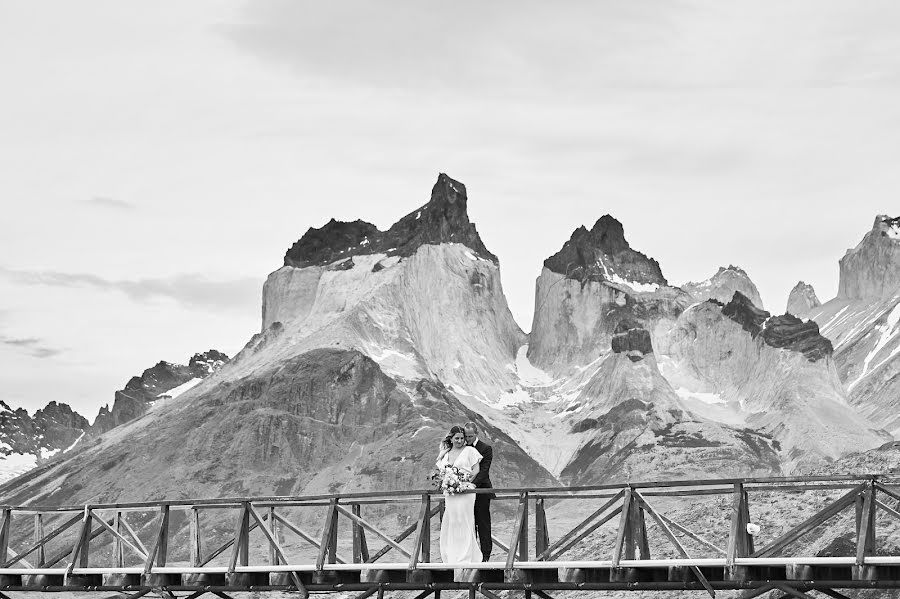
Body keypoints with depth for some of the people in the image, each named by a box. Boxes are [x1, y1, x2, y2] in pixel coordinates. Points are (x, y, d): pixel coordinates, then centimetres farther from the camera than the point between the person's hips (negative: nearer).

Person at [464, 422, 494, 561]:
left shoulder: (486, 449, -6)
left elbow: (484, 471, -14)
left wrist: (473, 484, -27)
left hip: (481, 491, -4)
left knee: (483, 525, 0)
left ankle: (485, 555, 5)